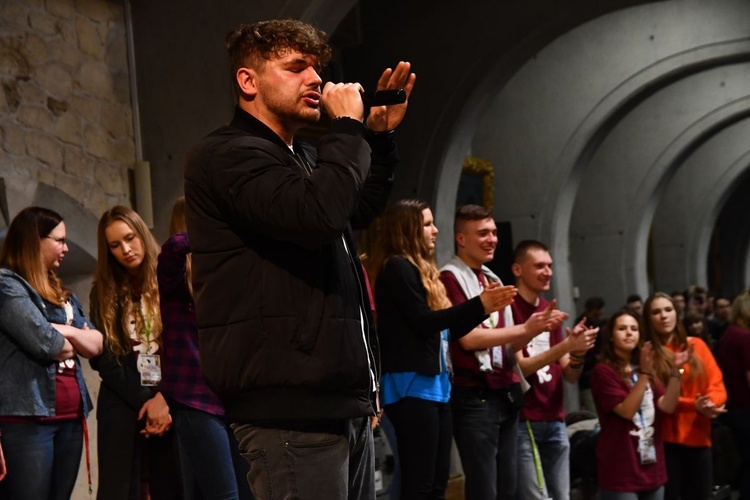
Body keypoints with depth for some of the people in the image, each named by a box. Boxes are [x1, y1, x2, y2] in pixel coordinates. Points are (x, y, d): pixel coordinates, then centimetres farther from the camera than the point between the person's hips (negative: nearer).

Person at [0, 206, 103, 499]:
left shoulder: (61, 293, 20)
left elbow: (96, 344, 13)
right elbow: (45, 344, -18)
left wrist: (66, 331, -7)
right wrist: (74, 344, 3)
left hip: (69, 417, 8)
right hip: (26, 418, -8)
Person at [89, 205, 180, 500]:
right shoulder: (104, 293, 10)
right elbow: (103, 358, 4)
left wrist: (164, 397, -12)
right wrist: (144, 403, -6)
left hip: (171, 403, -1)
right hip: (123, 406, 1)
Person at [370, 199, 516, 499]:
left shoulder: (422, 269, 20)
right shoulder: (397, 267, -8)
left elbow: (445, 330, 19)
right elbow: (424, 321, -15)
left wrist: (484, 308, 8)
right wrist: (479, 305, -13)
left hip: (435, 385, 10)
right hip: (412, 385, -10)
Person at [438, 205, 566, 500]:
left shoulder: (493, 280, 17)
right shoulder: (450, 278, -8)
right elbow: (468, 338, -17)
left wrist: (536, 328, -3)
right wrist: (525, 328, -16)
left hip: (506, 394, 8)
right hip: (475, 395, -8)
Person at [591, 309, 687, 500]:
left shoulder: (644, 369, 16)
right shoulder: (603, 371, -6)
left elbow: (667, 406, 1)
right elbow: (627, 411, -18)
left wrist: (675, 370, -11)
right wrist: (644, 373, -22)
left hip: (652, 468, 7)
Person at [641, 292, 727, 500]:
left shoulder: (696, 345, 8)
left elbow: (717, 384, 4)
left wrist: (711, 402, -19)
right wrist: (693, 405, -23)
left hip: (699, 437, 4)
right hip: (666, 439, -4)